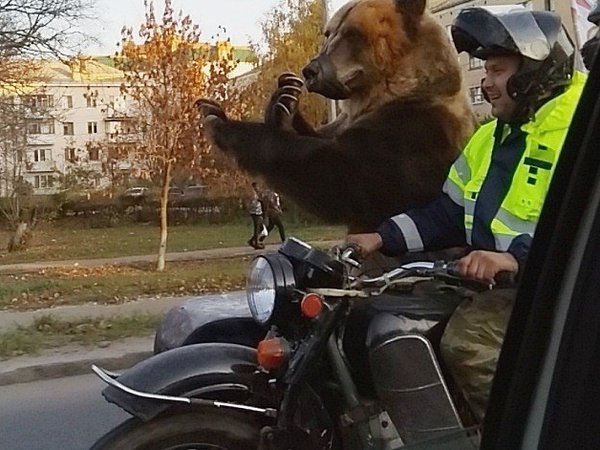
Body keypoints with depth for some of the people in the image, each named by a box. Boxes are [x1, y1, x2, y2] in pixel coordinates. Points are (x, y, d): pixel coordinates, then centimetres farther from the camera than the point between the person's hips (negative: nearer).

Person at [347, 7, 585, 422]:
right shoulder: (491, 137, 18)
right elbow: (448, 212, 20)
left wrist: (516, 256, -37)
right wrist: (383, 237, 8)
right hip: (500, 281, 9)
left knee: (466, 340, -32)